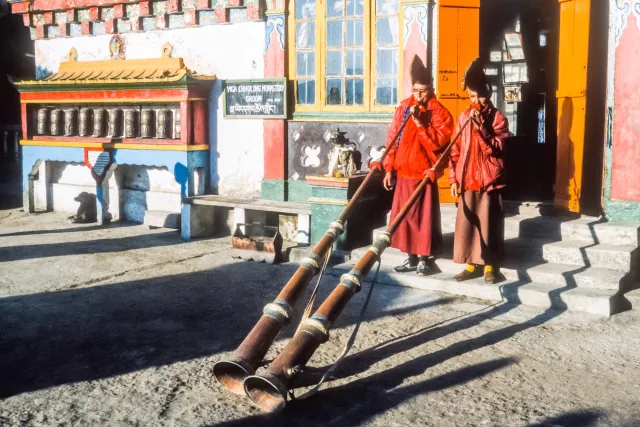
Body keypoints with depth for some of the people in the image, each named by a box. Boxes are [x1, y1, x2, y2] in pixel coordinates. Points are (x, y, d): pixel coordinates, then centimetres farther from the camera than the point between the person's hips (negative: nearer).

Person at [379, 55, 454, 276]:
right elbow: (392, 139, 9)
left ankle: (426, 258, 11)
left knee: (425, 216, 0)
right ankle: (411, 257, 20)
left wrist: (420, 123, -21)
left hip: (425, 174, -5)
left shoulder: (440, 112, -6)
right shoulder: (403, 108, 8)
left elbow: (438, 143, -16)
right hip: (403, 173, 5)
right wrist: (389, 168, 5)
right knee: (404, 216, 9)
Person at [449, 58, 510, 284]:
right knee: (467, 223, 6)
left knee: (488, 223, 2)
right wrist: (453, 178, 3)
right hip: (467, 181, 4)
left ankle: (490, 265, 12)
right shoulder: (464, 117, 8)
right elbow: (455, 150, 8)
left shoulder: (498, 118, -3)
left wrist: (480, 128, -23)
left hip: (489, 180, -3)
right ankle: (472, 263, 17)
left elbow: (495, 151, -14)